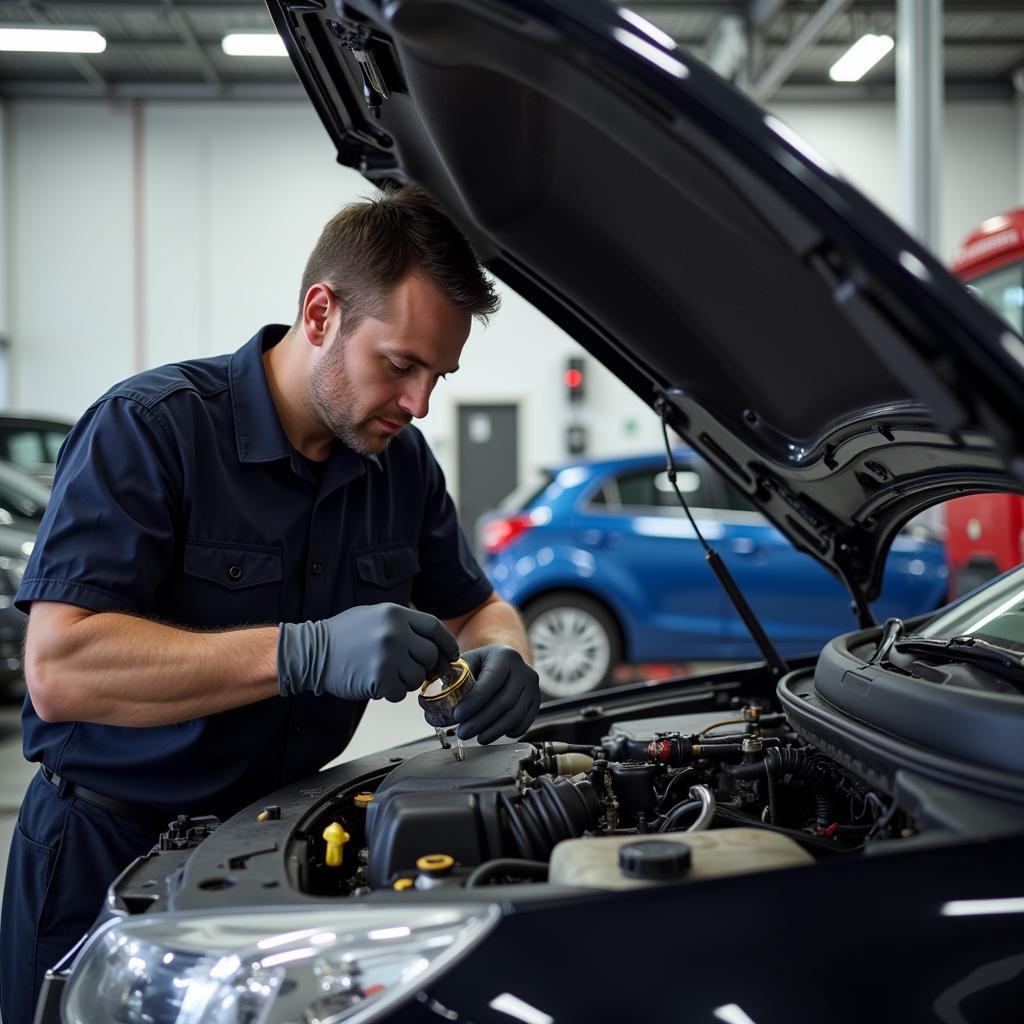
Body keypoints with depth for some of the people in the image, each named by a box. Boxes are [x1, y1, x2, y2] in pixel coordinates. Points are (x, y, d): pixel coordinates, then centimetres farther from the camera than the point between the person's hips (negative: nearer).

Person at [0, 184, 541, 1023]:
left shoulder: (401, 460, 0)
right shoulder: (148, 427, -20)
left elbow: (476, 608, 11)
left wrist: (504, 661, -15)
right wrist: (306, 653, -39)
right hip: (109, 854, -5)